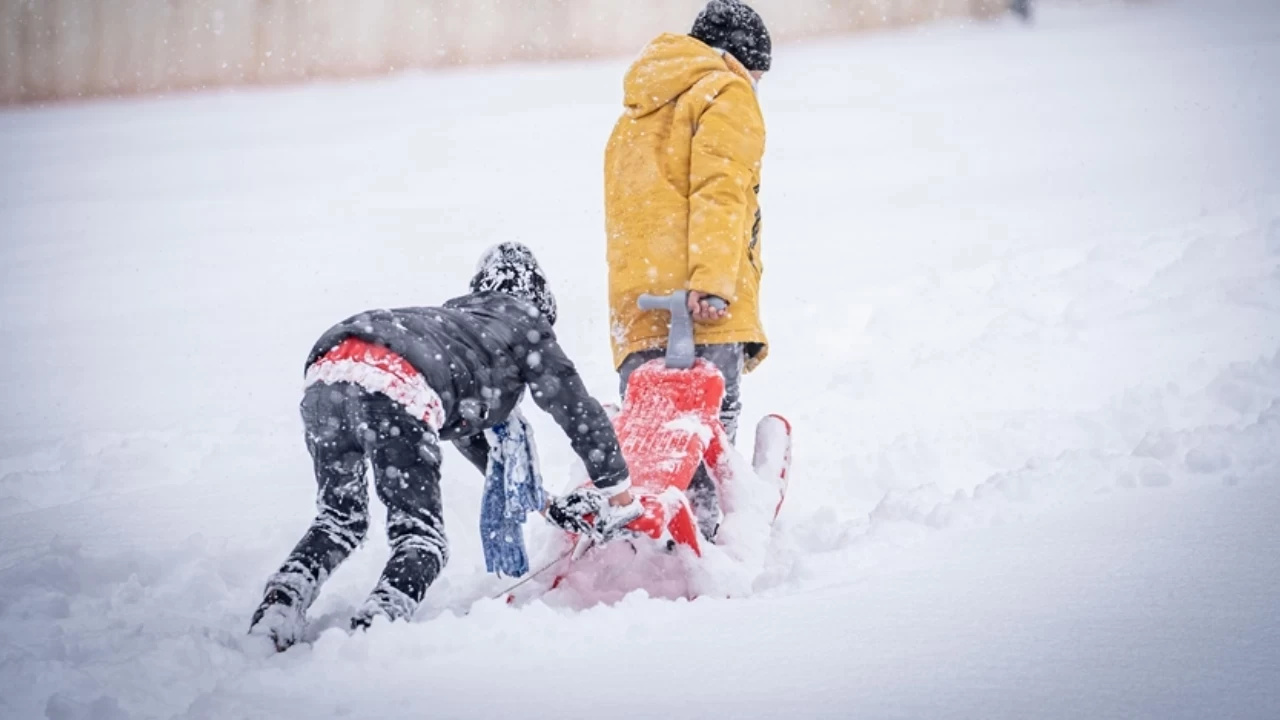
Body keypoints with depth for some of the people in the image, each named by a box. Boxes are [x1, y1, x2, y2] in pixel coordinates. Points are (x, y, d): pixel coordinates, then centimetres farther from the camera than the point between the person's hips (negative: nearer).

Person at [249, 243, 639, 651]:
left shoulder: (453, 318, 45)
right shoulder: (525, 322, 28)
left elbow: (467, 431, 52)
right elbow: (578, 411, 28)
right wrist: (619, 497, 39)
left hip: (326, 372, 6)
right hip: (396, 390, -6)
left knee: (339, 521, 22)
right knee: (421, 538, 2)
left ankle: (276, 612, 0)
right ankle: (374, 628, -23)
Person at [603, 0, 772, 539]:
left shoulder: (636, 115, 33)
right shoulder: (725, 93, 7)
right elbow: (719, 190, -9)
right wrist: (712, 280, -21)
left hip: (635, 307, 7)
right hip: (701, 311, -7)